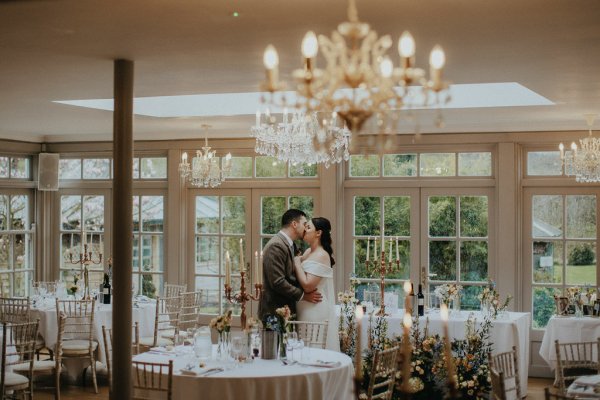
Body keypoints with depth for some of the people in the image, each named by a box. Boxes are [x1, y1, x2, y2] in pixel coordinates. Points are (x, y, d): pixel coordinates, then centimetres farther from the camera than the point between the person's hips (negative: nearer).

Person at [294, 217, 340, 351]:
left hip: (316, 311, -9)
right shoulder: (308, 252, 11)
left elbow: (307, 285, -23)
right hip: (306, 309, 9)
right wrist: (298, 260, -2)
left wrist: (297, 263, -14)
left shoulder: (321, 255, -15)